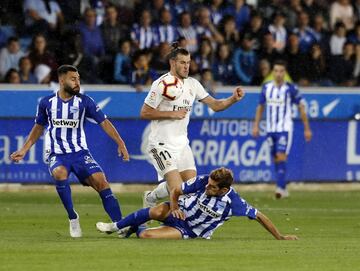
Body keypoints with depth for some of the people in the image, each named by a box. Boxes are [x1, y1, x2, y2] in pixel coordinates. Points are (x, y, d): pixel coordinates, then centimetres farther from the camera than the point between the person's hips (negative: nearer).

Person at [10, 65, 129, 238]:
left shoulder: (84, 102, 0)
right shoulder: (47, 103, 4)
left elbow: (104, 122, 1)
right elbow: (39, 127, 19)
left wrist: (120, 143, -8)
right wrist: (24, 150, 16)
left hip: (80, 152, 0)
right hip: (57, 154, 0)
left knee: (100, 180, -20)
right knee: (60, 173, -34)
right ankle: (73, 217, -20)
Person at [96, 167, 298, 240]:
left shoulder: (233, 203, -23)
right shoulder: (202, 182, -17)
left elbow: (259, 216, -13)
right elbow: (176, 191, -3)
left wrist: (279, 237, -10)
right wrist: (174, 206, -22)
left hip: (188, 231, -2)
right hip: (179, 212, 2)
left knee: (147, 235, -29)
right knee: (157, 212, -35)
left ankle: (137, 229, 11)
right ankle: (118, 226, -6)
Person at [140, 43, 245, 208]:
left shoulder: (192, 84, 7)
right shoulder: (161, 84, -12)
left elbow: (215, 105, 8)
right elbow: (144, 113, -12)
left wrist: (233, 99, -9)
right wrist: (172, 114, -16)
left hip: (182, 143, 7)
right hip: (162, 143, -7)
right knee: (176, 186, -18)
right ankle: (151, 197, 13)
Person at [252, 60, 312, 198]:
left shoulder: (290, 88, -7)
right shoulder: (266, 87, 5)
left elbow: (301, 108, -1)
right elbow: (260, 107, 16)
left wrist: (307, 129, -1)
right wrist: (256, 125, 10)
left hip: (285, 129, -5)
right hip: (271, 129, 5)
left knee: (281, 157, -17)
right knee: (276, 159, 8)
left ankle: (280, 187, -22)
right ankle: (283, 189, 18)